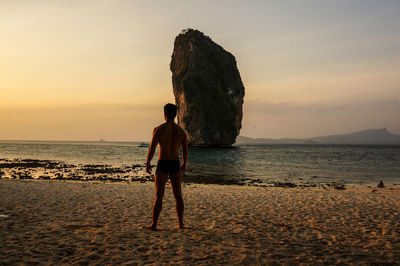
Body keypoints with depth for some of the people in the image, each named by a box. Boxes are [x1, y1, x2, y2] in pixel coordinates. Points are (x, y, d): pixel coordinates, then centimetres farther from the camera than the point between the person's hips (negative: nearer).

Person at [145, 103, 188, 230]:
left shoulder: (159, 129, -9)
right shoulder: (181, 131, 2)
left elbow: (152, 149, -8)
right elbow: (185, 152, 8)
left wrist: (148, 163, 6)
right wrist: (184, 165, 24)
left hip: (162, 165, -3)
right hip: (175, 165, 3)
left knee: (159, 196, 2)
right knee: (178, 195, 12)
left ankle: (154, 224, 3)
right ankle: (181, 224, 17)